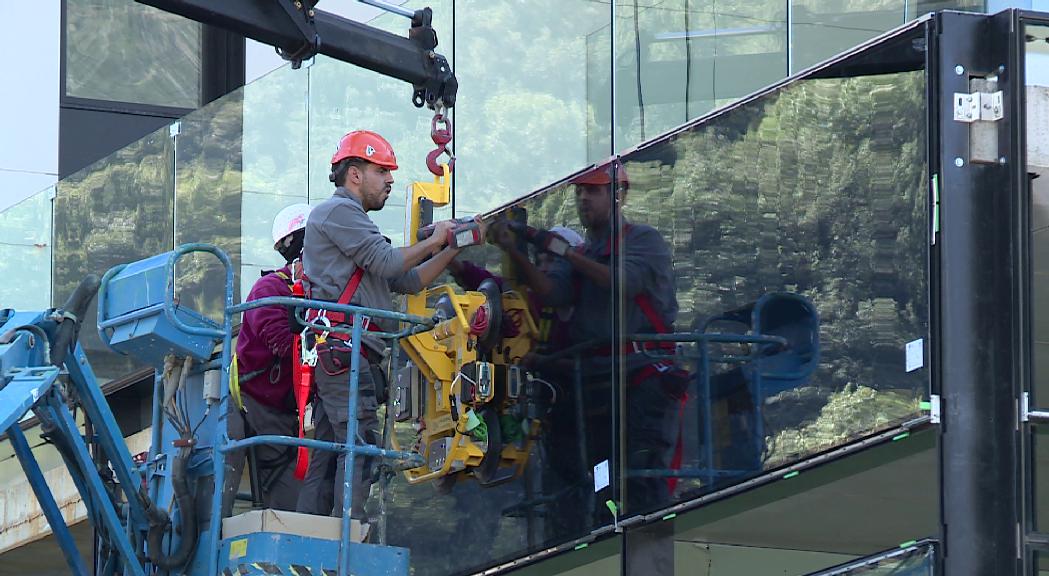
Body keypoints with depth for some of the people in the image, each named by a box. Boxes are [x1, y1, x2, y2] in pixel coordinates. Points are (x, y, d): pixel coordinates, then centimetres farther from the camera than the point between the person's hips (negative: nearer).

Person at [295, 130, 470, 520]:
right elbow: (387, 262, -11)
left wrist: (451, 251, 19)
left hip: (333, 356, 11)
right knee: (359, 447, -17)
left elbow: (408, 282, 28)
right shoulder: (338, 211, 0)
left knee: (325, 455, 5)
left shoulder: (353, 221, 32)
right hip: (342, 348, -11)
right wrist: (433, 243, 4)